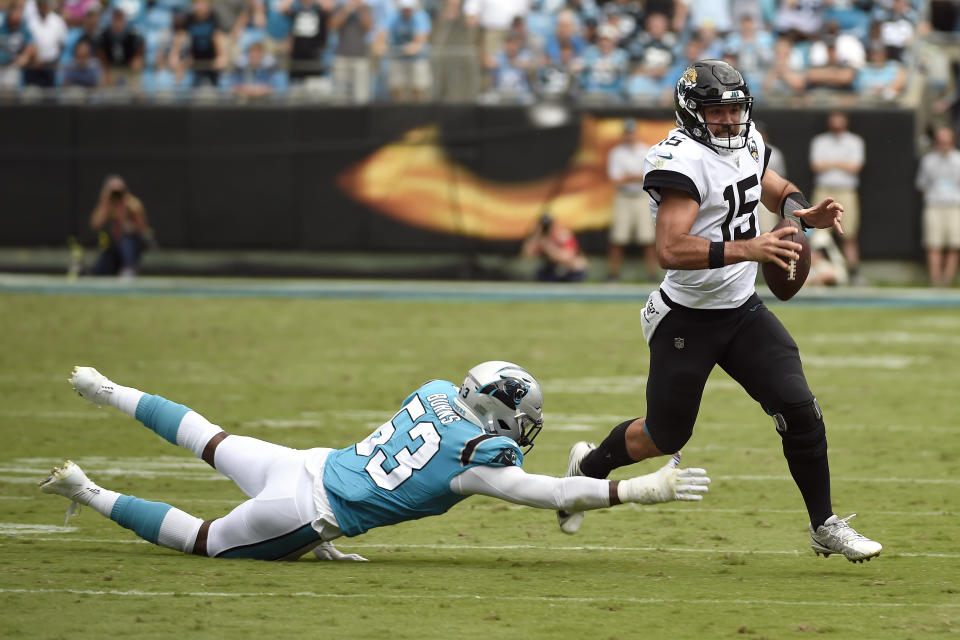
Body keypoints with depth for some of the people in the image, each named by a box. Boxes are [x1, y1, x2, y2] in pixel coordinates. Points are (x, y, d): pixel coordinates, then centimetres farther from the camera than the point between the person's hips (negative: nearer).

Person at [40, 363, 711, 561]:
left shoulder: (437, 392, 0)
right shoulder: (478, 457, -21)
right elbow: (554, 494, -22)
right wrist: (646, 490, -21)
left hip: (308, 463, 7)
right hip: (303, 512, -7)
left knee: (218, 446, 34)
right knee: (206, 541, 13)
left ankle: (109, 392, 40)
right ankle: (90, 494, 9)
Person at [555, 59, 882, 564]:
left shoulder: (748, 143, 3)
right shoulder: (682, 161, -24)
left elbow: (777, 191, 24)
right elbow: (671, 250, -34)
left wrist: (806, 213, 1)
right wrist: (744, 249, -43)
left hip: (743, 312, 6)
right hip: (687, 321, -6)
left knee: (799, 410, -8)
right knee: (664, 437, 9)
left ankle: (824, 526, 5)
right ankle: (589, 466, 40)